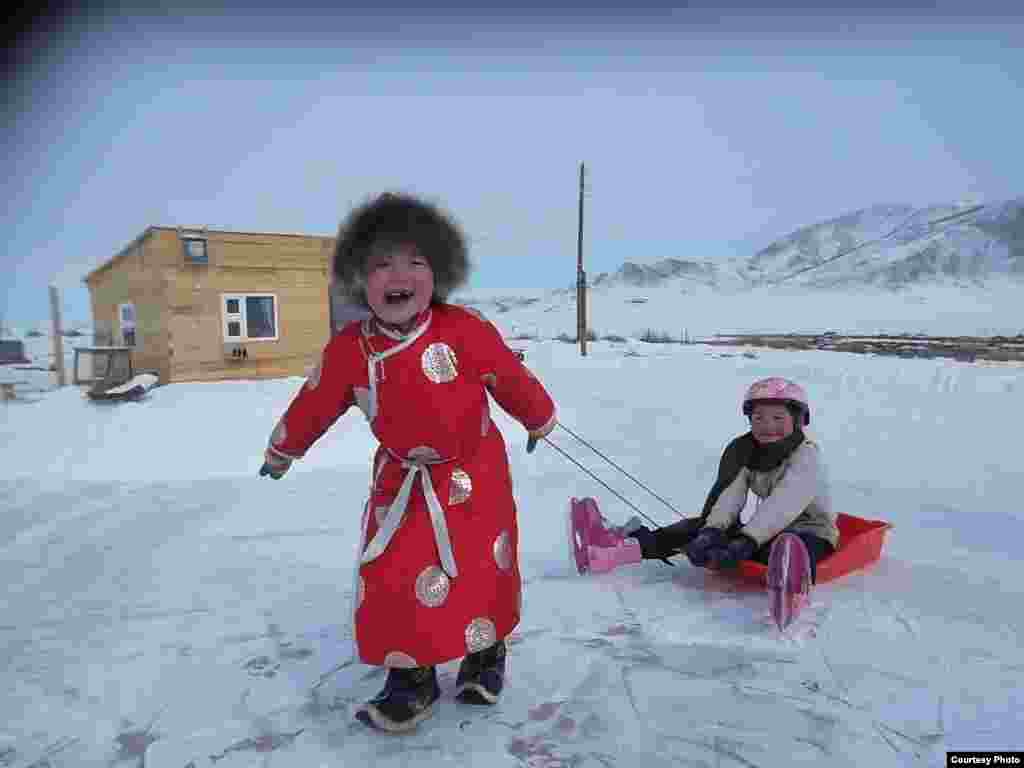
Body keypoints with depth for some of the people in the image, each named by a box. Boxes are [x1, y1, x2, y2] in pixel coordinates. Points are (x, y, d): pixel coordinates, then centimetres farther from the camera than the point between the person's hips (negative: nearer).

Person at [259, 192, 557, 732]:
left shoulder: (465, 330, -22)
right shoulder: (348, 350, -13)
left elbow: (512, 379, -5)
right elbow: (313, 405, 4)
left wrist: (539, 420, 11)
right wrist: (282, 451, 19)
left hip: (474, 471, -1)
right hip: (400, 478, 2)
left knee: (484, 570, 5)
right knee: (390, 577, -4)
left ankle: (487, 652, 36)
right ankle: (410, 675, 21)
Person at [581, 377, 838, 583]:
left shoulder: (807, 456, -16)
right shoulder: (745, 452, 1)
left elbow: (783, 506, -31)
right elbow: (729, 496, -15)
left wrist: (746, 542, -44)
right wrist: (712, 531, -34)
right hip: (770, 530, 6)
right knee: (701, 525, -12)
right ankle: (630, 543, -26)